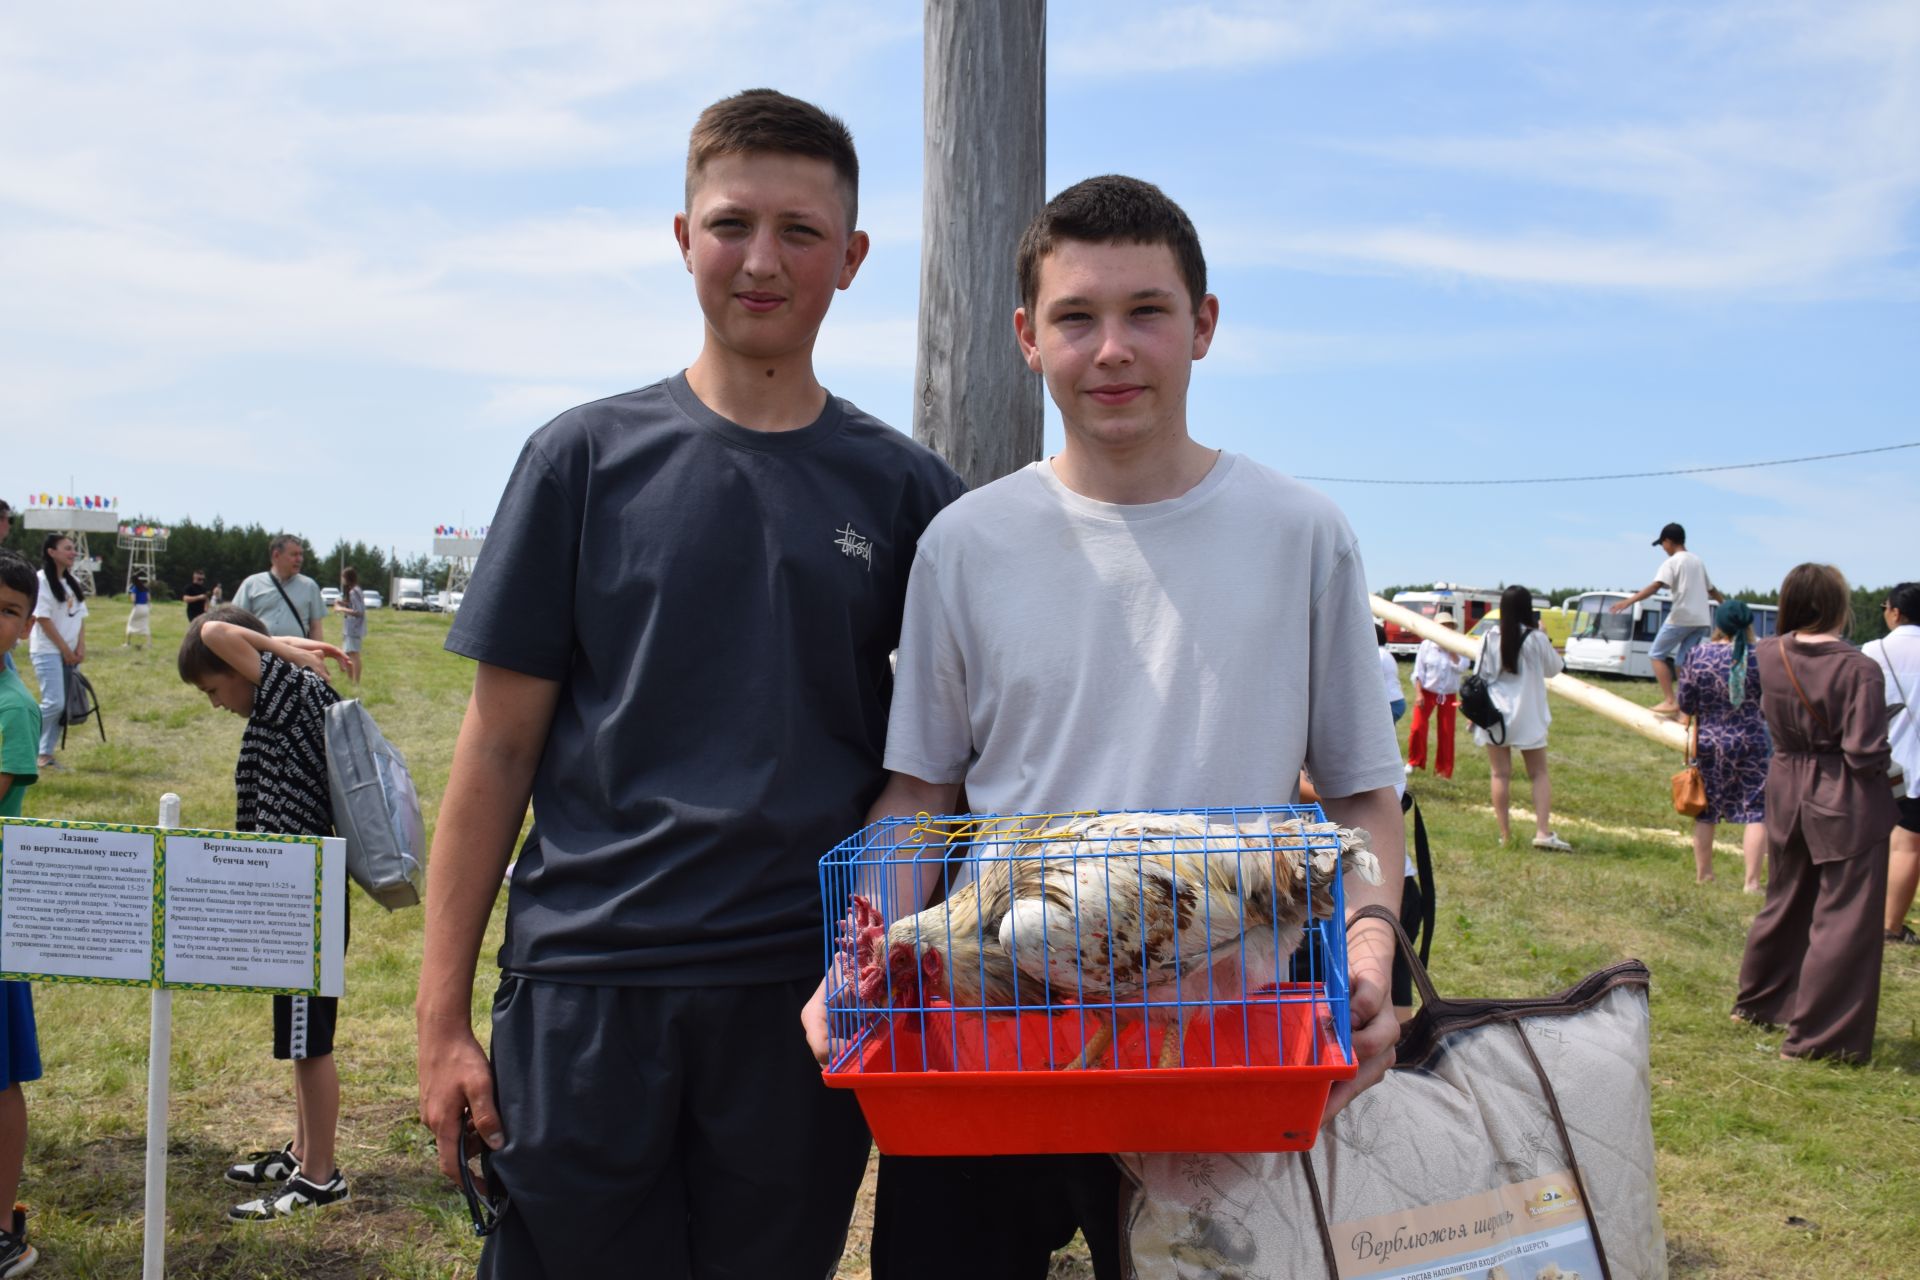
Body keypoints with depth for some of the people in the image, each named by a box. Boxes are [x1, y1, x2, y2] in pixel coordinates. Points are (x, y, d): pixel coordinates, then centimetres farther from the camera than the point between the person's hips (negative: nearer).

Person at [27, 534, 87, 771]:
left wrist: (80, 647, 1)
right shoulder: (42, 580, -10)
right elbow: (43, 618, -14)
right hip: (48, 652, -7)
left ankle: (46, 754, 10)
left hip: (70, 653, 7)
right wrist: (65, 649, -12)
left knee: (63, 705, 4)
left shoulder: (73, 582, 12)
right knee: (54, 703, -16)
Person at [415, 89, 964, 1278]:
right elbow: (499, 746, 3)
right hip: (585, 985, 0)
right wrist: (442, 1015, -1)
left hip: (808, 994, 1)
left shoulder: (906, 490, 5)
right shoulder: (588, 457, 3)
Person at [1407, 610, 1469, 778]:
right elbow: (1419, 671, -4)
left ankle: (1444, 770, 16)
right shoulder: (1427, 645, -5)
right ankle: (1414, 761, 12)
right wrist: (1418, 693, -12)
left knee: (1446, 733, 5)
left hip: (1449, 695, 1)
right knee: (1418, 727, -9)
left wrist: (1451, 650, -18)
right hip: (1427, 692, -1)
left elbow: (1461, 668, -18)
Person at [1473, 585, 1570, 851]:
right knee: (1539, 773, 7)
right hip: (1527, 716, -1)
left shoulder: (1491, 637, -3)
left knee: (1500, 774, 5)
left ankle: (1505, 835, 5)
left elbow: (1479, 675, 1)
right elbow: (1554, 668, 6)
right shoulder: (1536, 638, -8)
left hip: (1495, 712, 1)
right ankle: (1543, 831, -4)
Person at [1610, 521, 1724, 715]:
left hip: (1681, 617, -7)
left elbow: (1655, 586, -20)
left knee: (1657, 655, 5)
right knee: (1683, 661, 11)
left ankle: (1669, 701, -5)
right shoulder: (1697, 561, 19)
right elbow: (1712, 589, 30)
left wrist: (1628, 602, -29)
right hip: (1702, 620, 7)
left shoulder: (1672, 562, -5)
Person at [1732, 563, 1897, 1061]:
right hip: (1846, 802, -6)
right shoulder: (1859, 670, -21)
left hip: (1787, 790, 7)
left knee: (1785, 903, 23)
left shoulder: (1769, 655, -3)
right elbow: (1865, 753, -20)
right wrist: (1888, 769, -1)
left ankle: (1758, 1002, 36)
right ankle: (1818, 1035, 6)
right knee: (1844, 918, 3)